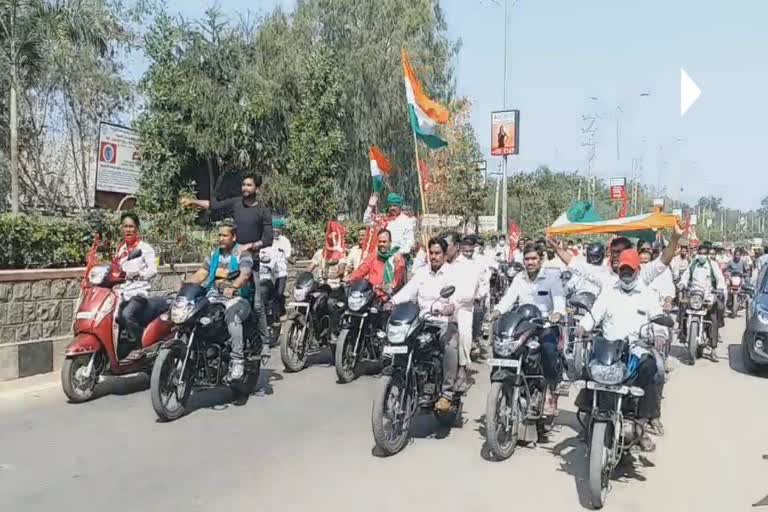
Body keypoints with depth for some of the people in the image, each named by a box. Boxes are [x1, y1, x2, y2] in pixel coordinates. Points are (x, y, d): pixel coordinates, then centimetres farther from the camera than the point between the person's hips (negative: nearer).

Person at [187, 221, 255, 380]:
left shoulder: (242, 253, 1)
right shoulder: (214, 254, 21)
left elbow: (245, 274, -17)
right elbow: (201, 273, 11)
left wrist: (233, 287, -38)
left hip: (237, 298, -6)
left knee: (232, 314, -39)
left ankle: (237, 359, -35)